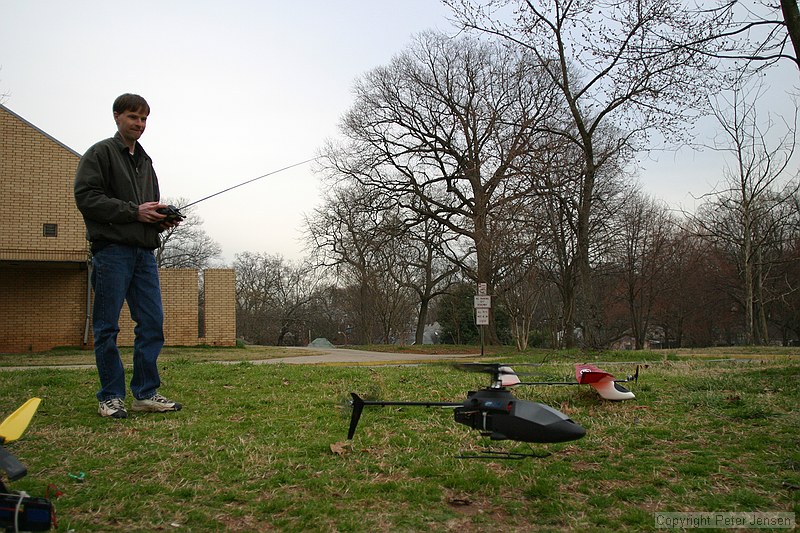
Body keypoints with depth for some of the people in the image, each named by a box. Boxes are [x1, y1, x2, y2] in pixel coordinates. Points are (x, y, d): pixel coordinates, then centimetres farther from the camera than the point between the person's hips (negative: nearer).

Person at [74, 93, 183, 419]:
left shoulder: (145, 161, 24)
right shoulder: (100, 153, 3)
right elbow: (86, 197, -10)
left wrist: (163, 219, 3)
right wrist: (135, 212, -15)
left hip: (144, 252, 7)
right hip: (112, 249, -6)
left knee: (152, 323, 1)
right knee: (107, 327, -1)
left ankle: (145, 394, 8)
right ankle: (111, 397, 6)